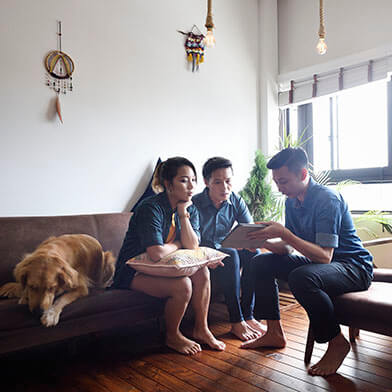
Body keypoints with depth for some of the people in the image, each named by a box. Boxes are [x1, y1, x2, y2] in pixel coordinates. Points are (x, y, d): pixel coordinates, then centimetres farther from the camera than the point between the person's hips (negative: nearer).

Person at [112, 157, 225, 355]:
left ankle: (201, 329, 1)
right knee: (183, 285, -28)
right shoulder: (151, 208, -23)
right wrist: (178, 244, -11)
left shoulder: (191, 209, 1)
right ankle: (172, 337, -1)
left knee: (202, 272, -17)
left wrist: (183, 214, -17)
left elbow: (193, 246, -10)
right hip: (135, 272, -7)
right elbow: (157, 254, -31)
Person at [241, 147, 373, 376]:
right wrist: (263, 241, -13)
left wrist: (284, 233, -34)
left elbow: (324, 256, -30)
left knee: (301, 278, -37)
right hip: (317, 262, 9)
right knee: (261, 264, 1)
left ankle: (337, 343, -13)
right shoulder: (292, 201, 3)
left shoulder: (327, 199, -23)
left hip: (354, 266, -9)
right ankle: (275, 333, 9)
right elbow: (288, 249, 5)